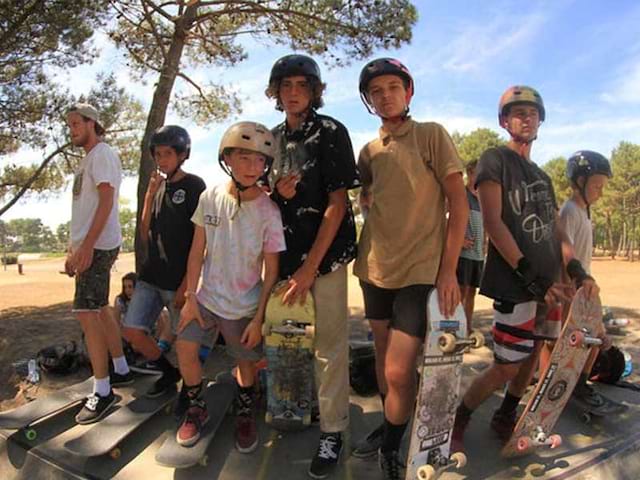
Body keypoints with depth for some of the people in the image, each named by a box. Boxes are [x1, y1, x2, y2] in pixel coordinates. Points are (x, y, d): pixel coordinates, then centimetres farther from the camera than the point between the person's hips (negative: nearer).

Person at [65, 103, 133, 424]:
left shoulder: (103, 154, -8)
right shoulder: (87, 160, 21)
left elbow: (106, 201, -19)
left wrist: (87, 246, -24)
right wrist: (74, 249, 21)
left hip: (98, 246, -10)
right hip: (88, 246, 10)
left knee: (86, 312, -11)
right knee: (99, 309, 14)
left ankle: (102, 392, -5)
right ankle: (121, 370, 25)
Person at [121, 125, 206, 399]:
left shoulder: (194, 186, -6)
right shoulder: (158, 186, 13)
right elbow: (145, 237, 10)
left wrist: (186, 284, -15)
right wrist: (150, 196, -1)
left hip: (179, 280, -6)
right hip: (151, 276, 6)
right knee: (132, 333, 2)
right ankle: (169, 372, 25)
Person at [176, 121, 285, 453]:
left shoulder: (267, 211, -16)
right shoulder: (210, 198, -9)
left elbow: (271, 271, -11)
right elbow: (197, 251, -2)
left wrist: (259, 318, -11)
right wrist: (190, 297, -3)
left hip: (244, 306, -2)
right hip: (207, 297, 3)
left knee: (246, 361, 9)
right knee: (185, 348, 1)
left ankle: (245, 413, 38)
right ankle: (197, 409, 27)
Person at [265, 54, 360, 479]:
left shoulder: (331, 132, -5)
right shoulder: (272, 138, 12)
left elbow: (337, 203, -11)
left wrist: (310, 267, -15)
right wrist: (277, 190, -7)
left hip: (326, 252, -5)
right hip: (286, 252, 5)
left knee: (330, 345, -1)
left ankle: (332, 432, 13)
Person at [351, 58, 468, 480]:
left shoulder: (432, 135, -3)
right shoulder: (369, 151, 11)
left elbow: (458, 201, -6)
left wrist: (449, 268, -12)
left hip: (420, 268, -5)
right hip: (376, 266, 5)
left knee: (399, 370, -9)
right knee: (383, 354, 16)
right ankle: (387, 427, 38)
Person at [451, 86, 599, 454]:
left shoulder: (542, 176, 19)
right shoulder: (496, 160, -4)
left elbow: (556, 229, 18)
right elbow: (492, 222, -15)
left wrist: (577, 271, 1)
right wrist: (532, 277, -19)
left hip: (548, 282, 8)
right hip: (514, 283, -8)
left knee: (532, 355, 13)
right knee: (508, 367, -6)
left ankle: (506, 419, 32)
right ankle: (457, 422, 12)